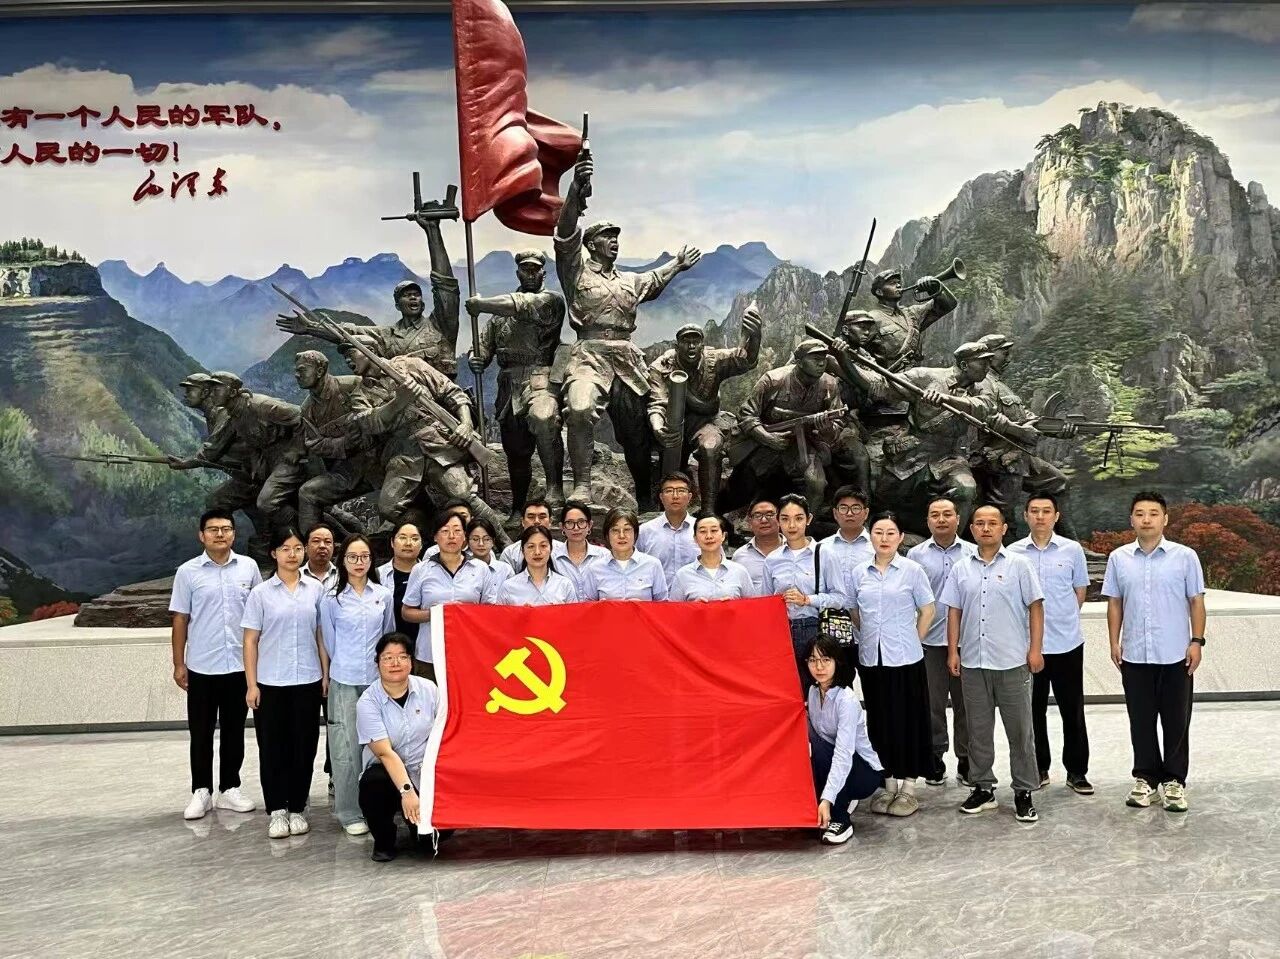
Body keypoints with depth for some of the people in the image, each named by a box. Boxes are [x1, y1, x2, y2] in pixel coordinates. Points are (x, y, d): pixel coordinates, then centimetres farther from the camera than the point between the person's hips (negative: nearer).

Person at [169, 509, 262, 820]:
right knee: (201, 732, 7)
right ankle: (201, 791, 18)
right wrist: (178, 664, -2)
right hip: (202, 666, -1)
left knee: (234, 730, 11)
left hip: (240, 664, 1)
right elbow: (180, 620, 0)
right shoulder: (188, 572, -2)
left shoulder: (249, 567, 1)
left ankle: (229, 788, 22)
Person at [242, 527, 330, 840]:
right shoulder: (261, 593, -1)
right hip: (270, 682, -1)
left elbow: (321, 635, 6)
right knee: (272, 746, 5)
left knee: (304, 745, 6)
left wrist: (326, 673, 2)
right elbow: (251, 641, -1)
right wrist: (251, 684, -5)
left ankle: (297, 808, 19)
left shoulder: (316, 589, 2)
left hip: (307, 681, 1)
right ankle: (277, 810, 16)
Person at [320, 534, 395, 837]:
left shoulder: (384, 595, 5)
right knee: (347, 748, -2)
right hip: (345, 681, -2)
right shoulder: (331, 599, 0)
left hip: (377, 679, 2)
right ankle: (349, 813, 7)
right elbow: (329, 641, 8)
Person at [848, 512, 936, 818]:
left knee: (908, 720, 3)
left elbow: (927, 611, 2)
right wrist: (867, 637, 8)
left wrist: (912, 642, 0)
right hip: (871, 658, 3)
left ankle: (908, 786, 14)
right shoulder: (858, 573, 4)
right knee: (880, 721, 9)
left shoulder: (912, 571, -4)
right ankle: (889, 784, 20)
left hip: (905, 658, -3)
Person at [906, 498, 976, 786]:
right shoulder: (916, 555, 6)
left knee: (966, 702, 6)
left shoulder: (973, 553, 5)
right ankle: (935, 759, 17)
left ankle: (966, 760, 17)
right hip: (930, 640, 0)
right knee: (932, 703, 6)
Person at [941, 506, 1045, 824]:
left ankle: (1023, 792, 12)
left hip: (1012, 661, -3)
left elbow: (1035, 607, -1)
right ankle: (983, 787, 21)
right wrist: (953, 651, 4)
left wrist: (1035, 648, -8)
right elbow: (954, 612, 10)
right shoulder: (961, 569, 8)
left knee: (1019, 730, 3)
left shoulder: (1018, 565, 0)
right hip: (972, 661, 3)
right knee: (978, 729, 11)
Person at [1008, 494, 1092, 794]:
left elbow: (1080, 591, 9)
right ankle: (1039, 769, 22)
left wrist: (1062, 618, 8)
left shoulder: (1072, 550, 0)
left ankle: (1077, 771, 17)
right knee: (1034, 710, 10)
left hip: (1067, 642, 0)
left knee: (1072, 710, 6)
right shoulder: (1013, 553, -1)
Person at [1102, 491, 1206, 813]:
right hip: (1134, 655, 2)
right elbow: (1114, 603, 8)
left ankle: (1174, 781, 18)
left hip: (1176, 655, -2)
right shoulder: (1118, 558, 3)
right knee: (1141, 721, 10)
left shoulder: (1185, 556, -2)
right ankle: (1145, 778, 21)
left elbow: (1196, 602, 0)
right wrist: (1114, 642, 2)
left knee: (1176, 722, 6)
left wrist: (1197, 641, -6)